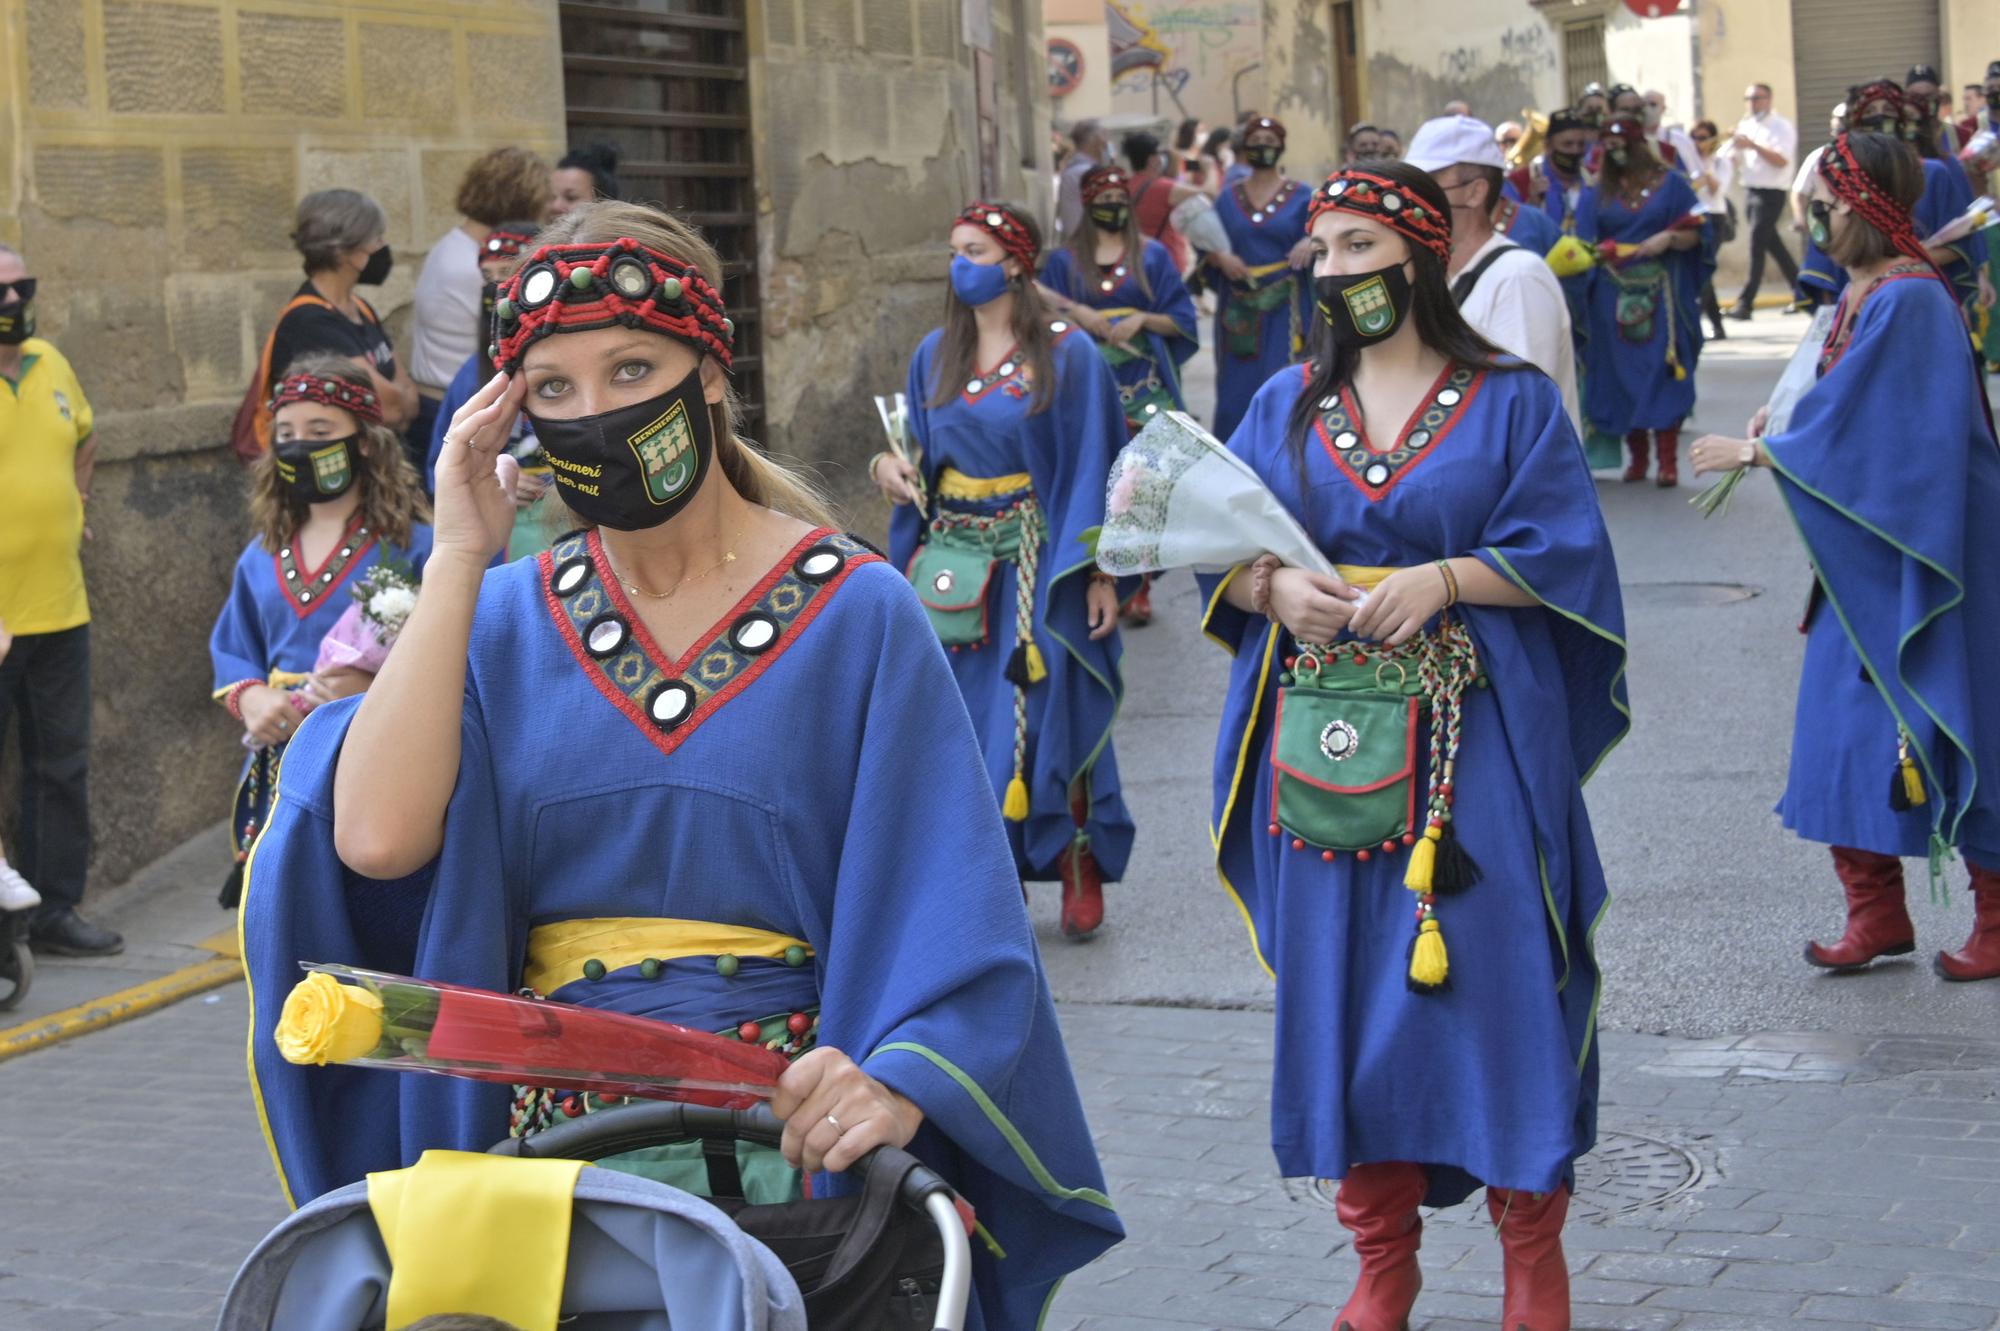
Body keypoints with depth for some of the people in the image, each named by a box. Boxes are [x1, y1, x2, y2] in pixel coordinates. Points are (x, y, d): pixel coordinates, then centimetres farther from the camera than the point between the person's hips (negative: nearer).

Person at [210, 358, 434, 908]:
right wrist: (250, 698, -2)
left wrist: (378, 686, -25)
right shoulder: (262, 558, 15)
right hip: (279, 774, 5)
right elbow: (230, 651, 20)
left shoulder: (410, 548, -4)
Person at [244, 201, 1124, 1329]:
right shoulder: (508, 621, 9)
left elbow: (953, 915, -4)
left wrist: (898, 1079, -24)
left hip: (789, 1140, -2)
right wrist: (459, 559, -5)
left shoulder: (856, 614, 0)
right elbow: (377, 842, -9)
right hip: (546, 1142, 2)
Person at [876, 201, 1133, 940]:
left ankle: (1081, 869, 11)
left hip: (1038, 565, -4)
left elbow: (1093, 464, -6)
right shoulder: (934, 356, 10)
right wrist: (888, 465, -5)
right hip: (953, 565, 4)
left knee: (1049, 720, -4)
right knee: (962, 725, 3)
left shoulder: (1066, 354, -4)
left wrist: (1101, 572, -10)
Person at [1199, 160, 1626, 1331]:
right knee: (1343, 992, 5)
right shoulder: (1287, 406, 12)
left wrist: (1447, 578, -18)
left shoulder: (1513, 401, 3)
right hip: (1322, 741, 3)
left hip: (1470, 740, -3)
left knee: (1493, 983, -4)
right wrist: (1275, 586, -13)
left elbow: (1567, 553, -4)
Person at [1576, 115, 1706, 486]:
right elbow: (1586, 242, 6)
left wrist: (1668, 239, -16)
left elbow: (1694, 234, 2)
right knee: (1623, 372, 2)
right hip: (1614, 297, 2)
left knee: (1662, 371, -7)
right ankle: (1637, 456, 11)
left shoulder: (1670, 183, 6)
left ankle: (1668, 459, -6)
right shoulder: (1598, 192, 11)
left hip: (1661, 293, -2)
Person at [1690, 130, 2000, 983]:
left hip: (1920, 553, -9)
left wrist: (1757, 450, -9)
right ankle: (1876, 913, 18)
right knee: (1848, 719, 9)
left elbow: (1859, 422, -19)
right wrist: (1779, 434, 0)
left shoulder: (1910, 301, -18)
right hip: (1865, 550, 9)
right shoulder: (1862, 294, 10)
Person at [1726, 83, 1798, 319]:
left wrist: (1753, 145, -26)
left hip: (1770, 194, -7)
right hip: (1750, 191, 7)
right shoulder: (1745, 126, 12)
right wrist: (1735, 144, -9)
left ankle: (1745, 303, -12)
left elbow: (1782, 160, -19)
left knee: (1757, 247, -11)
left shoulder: (1781, 126, -7)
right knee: (1772, 245, 14)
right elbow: (1733, 159, 13)